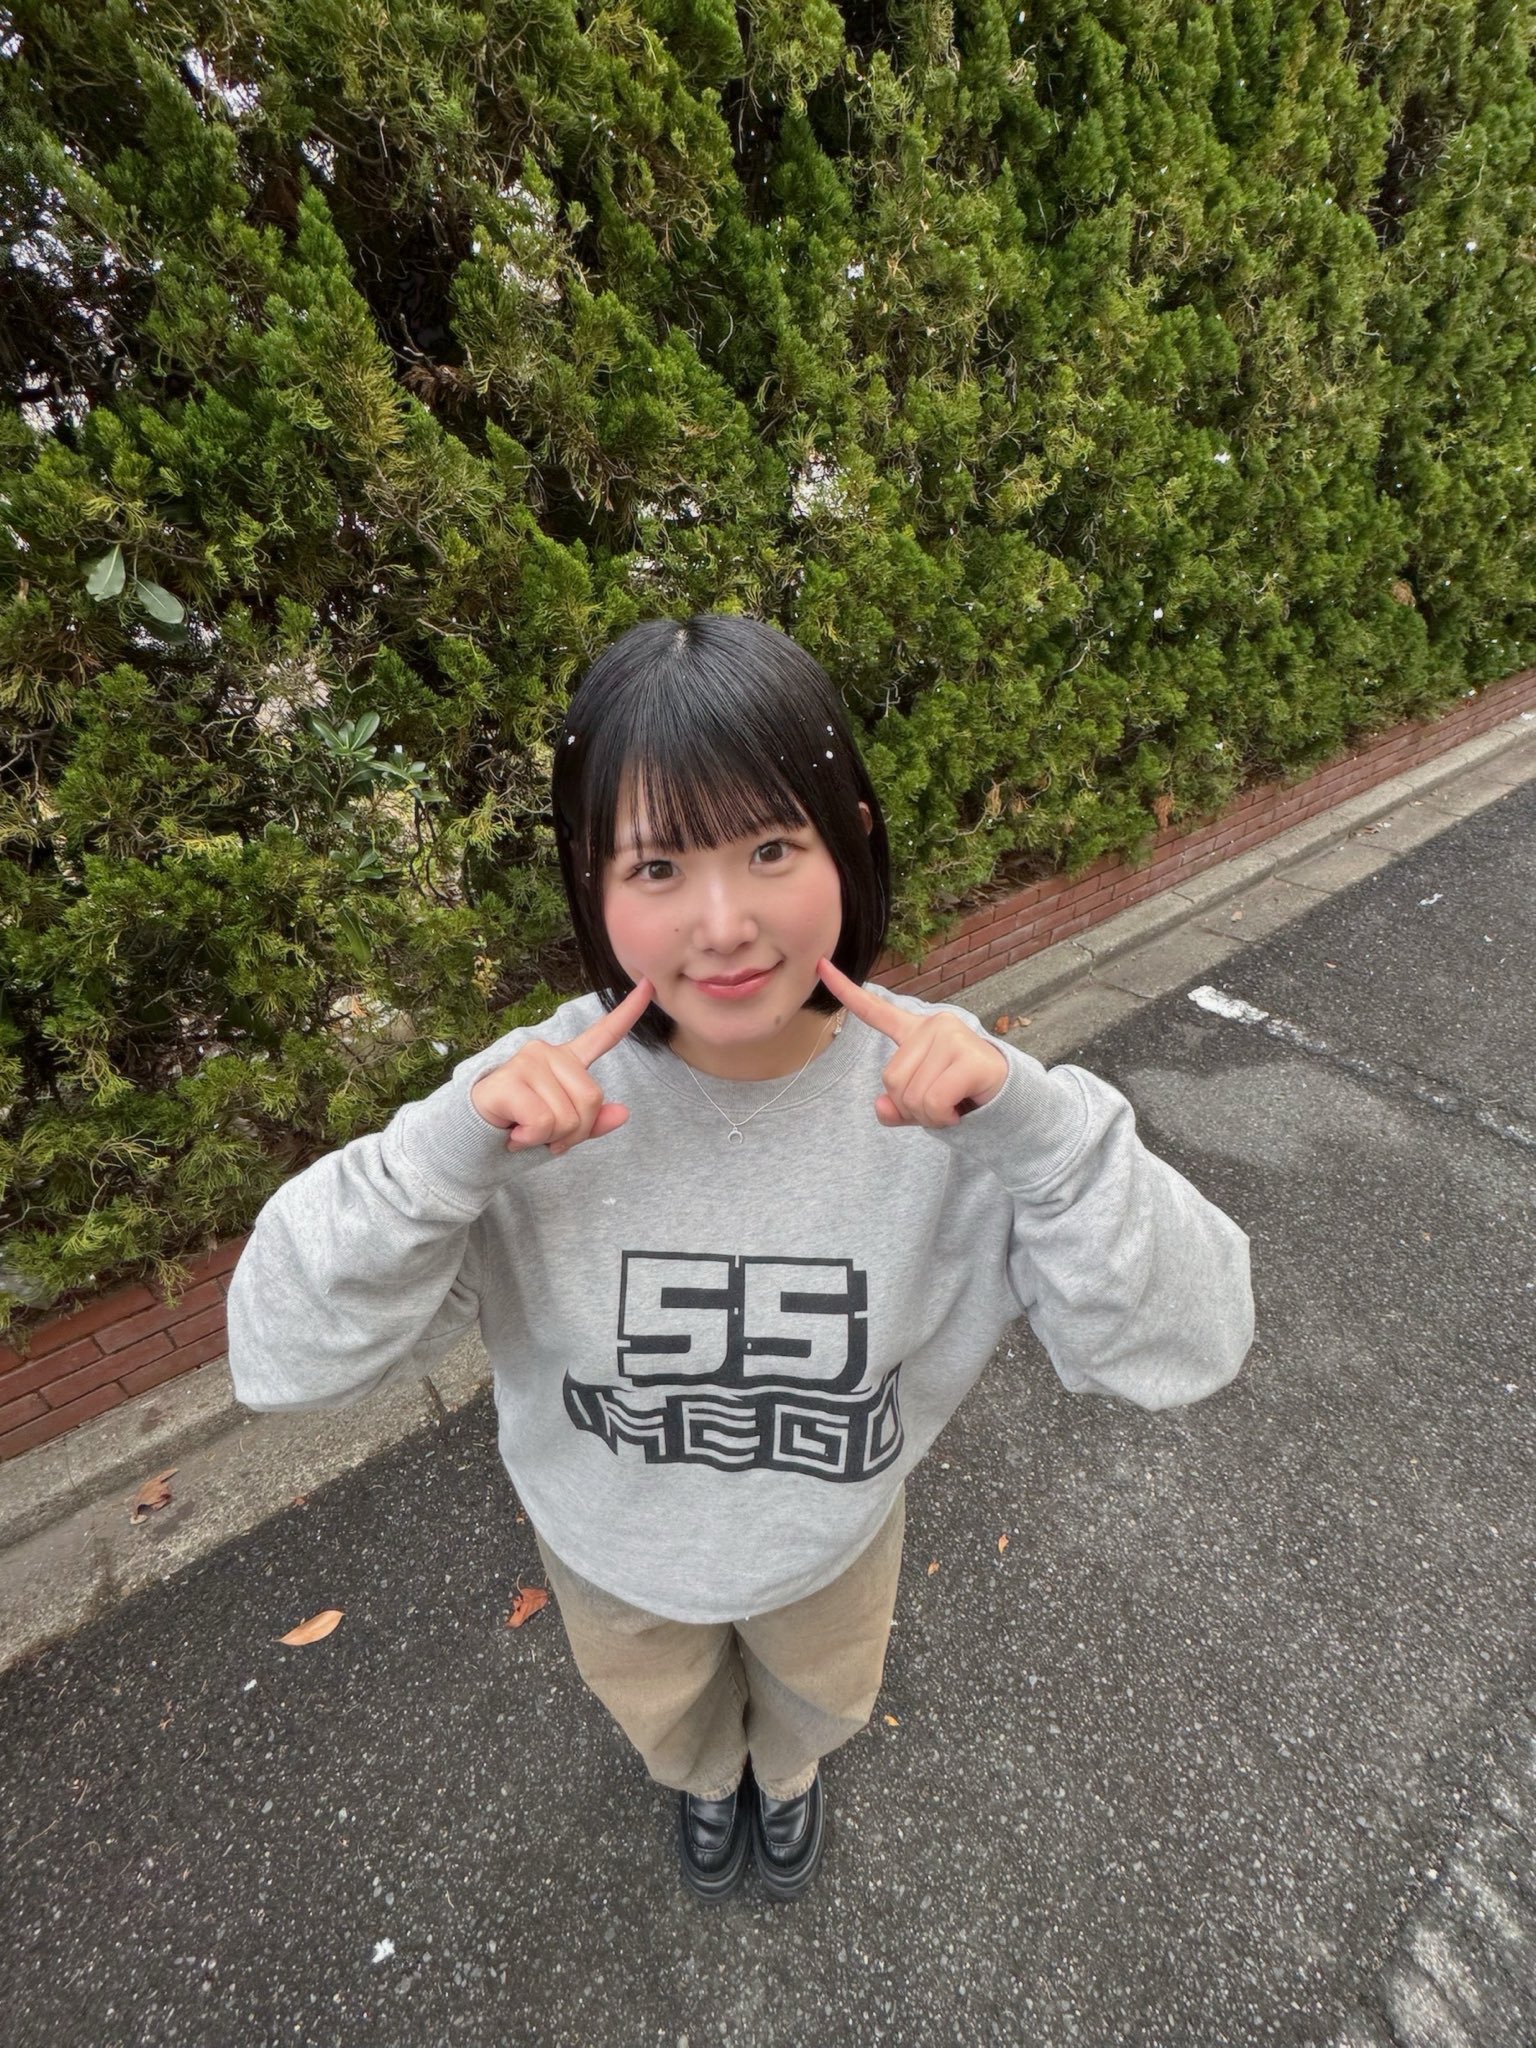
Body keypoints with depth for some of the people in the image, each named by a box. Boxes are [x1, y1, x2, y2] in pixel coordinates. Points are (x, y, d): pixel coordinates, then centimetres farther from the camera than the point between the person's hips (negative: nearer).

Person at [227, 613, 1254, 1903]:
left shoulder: (940, 1087, -32)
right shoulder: (540, 1102, -33)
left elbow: (1185, 1349, -30)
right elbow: (285, 1356, -27)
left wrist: (1035, 1125, -46)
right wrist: (446, 1150, -45)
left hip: (836, 1530, 1)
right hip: (612, 1544, 1)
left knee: (821, 1697, 36)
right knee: (661, 1713, 36)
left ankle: (790, 1773, 77)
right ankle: (709, 1779, 77)